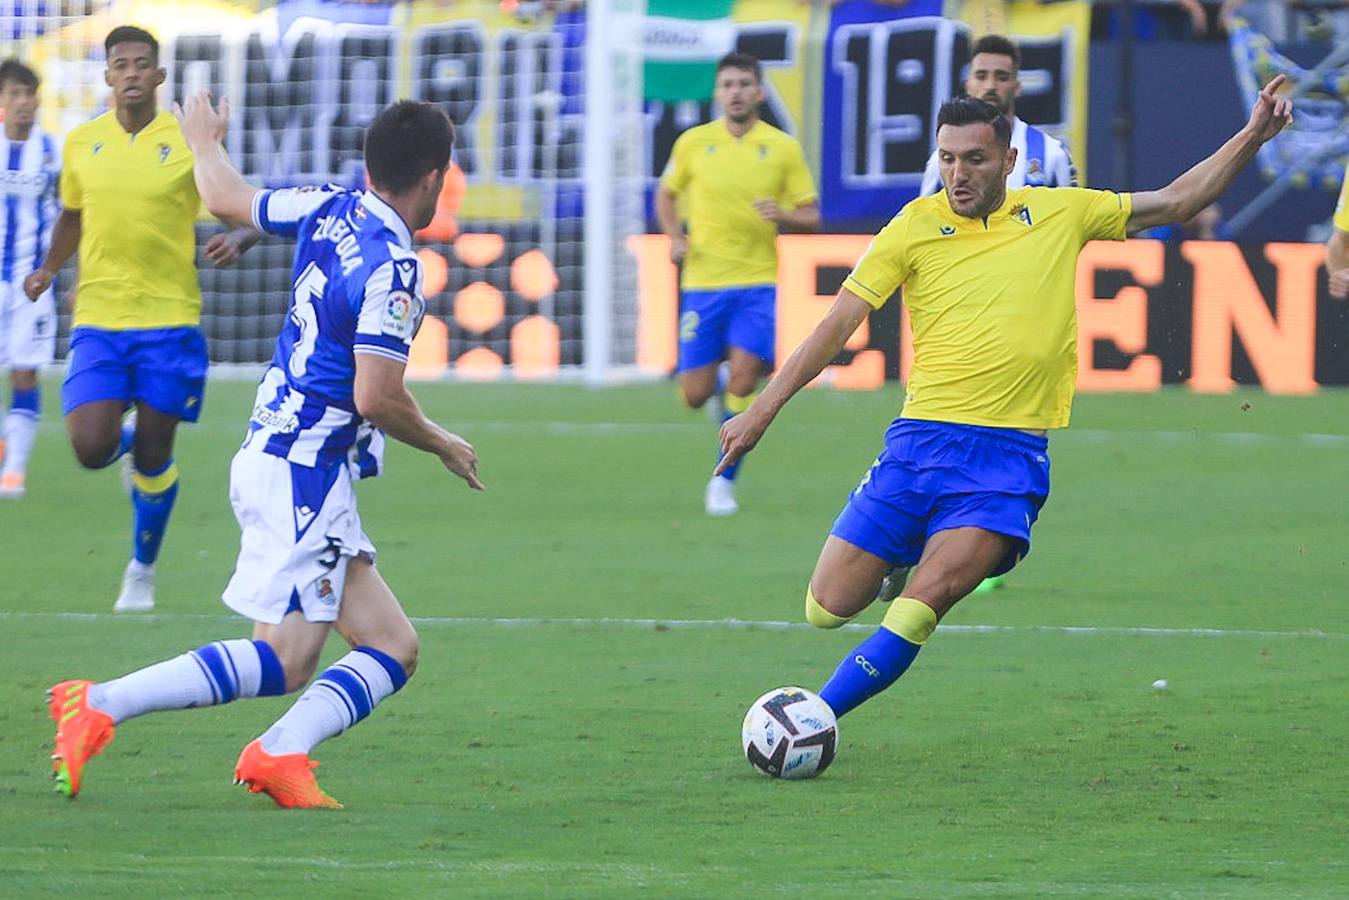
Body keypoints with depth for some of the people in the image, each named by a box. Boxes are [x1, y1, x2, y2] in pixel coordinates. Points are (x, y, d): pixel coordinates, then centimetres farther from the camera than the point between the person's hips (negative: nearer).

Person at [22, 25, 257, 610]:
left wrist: (236, 240, -22)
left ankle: (143, 570, 24)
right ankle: (128, 436, 26)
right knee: (92, 448, -12)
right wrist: (49, 269, 6)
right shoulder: (81, 143, 5)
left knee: (152, 458, 2)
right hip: (98, 320, 2)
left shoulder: (190, 143, -3)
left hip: (170, 321, -2)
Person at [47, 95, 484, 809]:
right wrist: (445, 447, -2)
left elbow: (226, 199, 24)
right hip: (303, 473, -10)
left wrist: (205, 141, 46)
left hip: (272, 453, 10)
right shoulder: (392, 266, -17)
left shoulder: (329, 210, 7)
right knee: (283, 662, -12)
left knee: (392, 649, 5)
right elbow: (376, 397, -21)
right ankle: (100, 706, -15)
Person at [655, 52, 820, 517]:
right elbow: (666, 193, 19)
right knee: (695, 395, 0)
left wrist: (783, 215, -17)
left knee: (742, 383, -14)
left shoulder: (783, 148, 0)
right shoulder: (693, 143, 3)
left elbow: (811, 217, 5)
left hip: (757, 285, -1)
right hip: (702, 282, 1)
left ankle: (724, 481, 2)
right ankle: (720, 380, 38)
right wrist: (675, 238, 1)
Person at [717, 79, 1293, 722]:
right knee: (829, 609, 2)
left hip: (1012, 452, -1)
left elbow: (1175, 203, 18)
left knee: (926, 600, -22)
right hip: (921, 438, 1)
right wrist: (762, 410, -3)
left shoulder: (1060, 212, 9)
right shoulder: (915, 225, 3)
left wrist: (1252, 137, 10)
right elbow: (838, 323, 2)